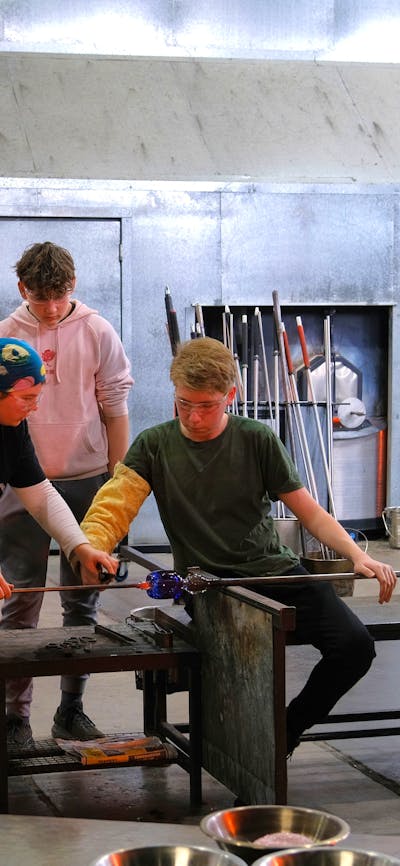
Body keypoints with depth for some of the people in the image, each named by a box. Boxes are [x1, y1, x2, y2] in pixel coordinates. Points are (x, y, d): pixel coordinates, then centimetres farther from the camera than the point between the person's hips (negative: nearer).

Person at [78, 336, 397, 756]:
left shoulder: (258, 441, 5)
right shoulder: (154, 446, 5)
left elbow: (310, 512, 6)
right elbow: (112, 508, -5)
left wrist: (358, 555, -10)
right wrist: (91, 549, -28)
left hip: (276, 571, 2)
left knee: (354, 645, -18)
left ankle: (286, 732, 7)